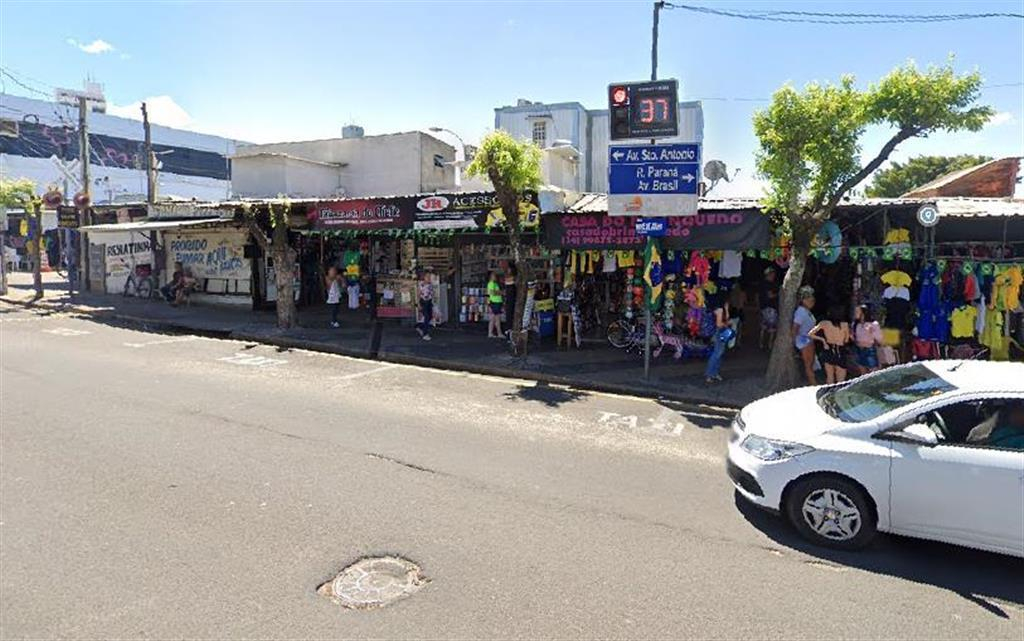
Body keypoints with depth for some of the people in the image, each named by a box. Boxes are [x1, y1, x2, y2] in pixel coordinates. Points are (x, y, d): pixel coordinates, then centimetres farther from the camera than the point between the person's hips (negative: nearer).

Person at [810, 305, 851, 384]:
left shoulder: (824, 323, -10)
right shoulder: (845, 325, -11)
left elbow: (810, 334, -10)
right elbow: (846, 340, 1)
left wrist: (822, 340, 1)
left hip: (828, 351, 2)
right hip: (840, 353, -2)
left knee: (829, 376, 18)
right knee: (840, 381, 8)